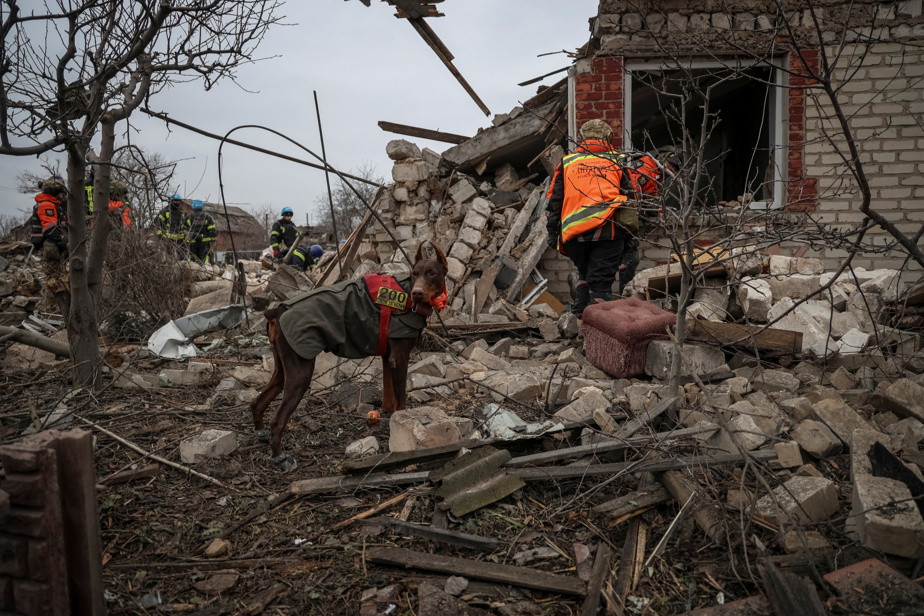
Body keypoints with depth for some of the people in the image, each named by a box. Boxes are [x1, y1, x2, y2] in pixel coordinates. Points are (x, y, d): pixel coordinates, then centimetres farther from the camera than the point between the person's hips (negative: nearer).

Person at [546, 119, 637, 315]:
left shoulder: (566, 163, 18)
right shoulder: (617, 162, 16)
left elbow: (554, 200, 16)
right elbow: (630, 198, 18)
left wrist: (552, 233, 21)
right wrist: (630, 232, 25)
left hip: (574, 233, 2)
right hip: (608, 229, -2)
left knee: (584, 274, 23)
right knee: (601, 281, 0)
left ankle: (580, 312, 15)